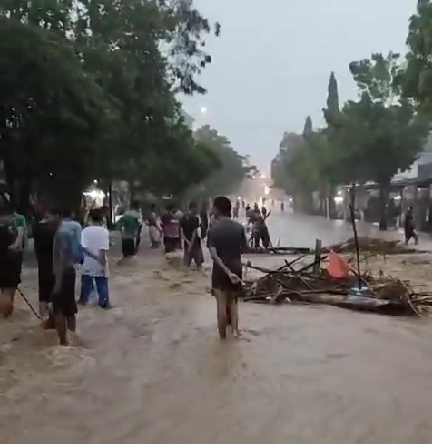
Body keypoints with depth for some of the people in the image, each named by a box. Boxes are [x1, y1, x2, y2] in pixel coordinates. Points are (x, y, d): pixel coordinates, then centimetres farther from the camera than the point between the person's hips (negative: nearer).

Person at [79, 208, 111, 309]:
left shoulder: (85, 230, -6)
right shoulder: (104, 231, -12)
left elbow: (84, 247, -15)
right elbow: (104, 249, -18)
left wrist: (93, 256, -14)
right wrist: (102, 259, -13)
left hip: (88, 262, 2)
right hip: (100, 263, -2)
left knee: (86, 283, 18)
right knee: (102, 284, 8)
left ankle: (83, 300, 31)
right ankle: (104, 303, 12)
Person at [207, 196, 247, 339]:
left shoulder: (213, 229, -12)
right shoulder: (239, 227, -3)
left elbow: (214, 255, -19)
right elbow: (243, 248, 4)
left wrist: (227, 270, -19)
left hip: (220, 270, -3)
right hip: (236, 267, 3)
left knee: (222, 304, 5)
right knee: (233, 301, 20)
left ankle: (223, 336, 12)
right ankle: (235, 330, 17)